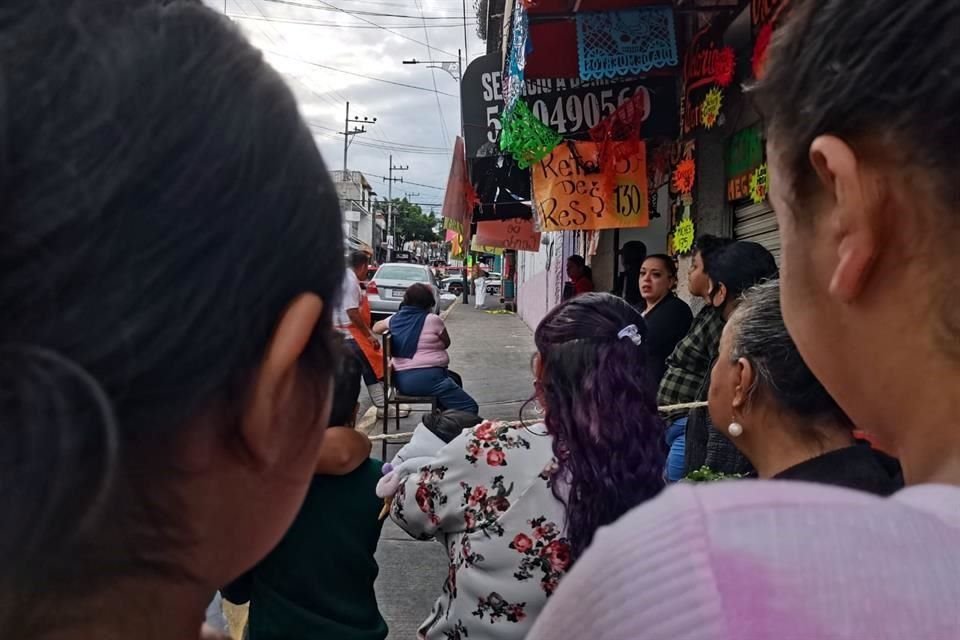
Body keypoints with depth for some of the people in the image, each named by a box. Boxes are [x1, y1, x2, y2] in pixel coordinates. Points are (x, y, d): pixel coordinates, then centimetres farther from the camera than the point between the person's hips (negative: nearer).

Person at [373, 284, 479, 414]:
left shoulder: (395, 318, 8)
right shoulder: (432, 319, -9)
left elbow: (376, 328, 29)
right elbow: (446, 343, 7)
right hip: (426, 377, -8)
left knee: (454, 379, 31)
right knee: (470, 409, -8)